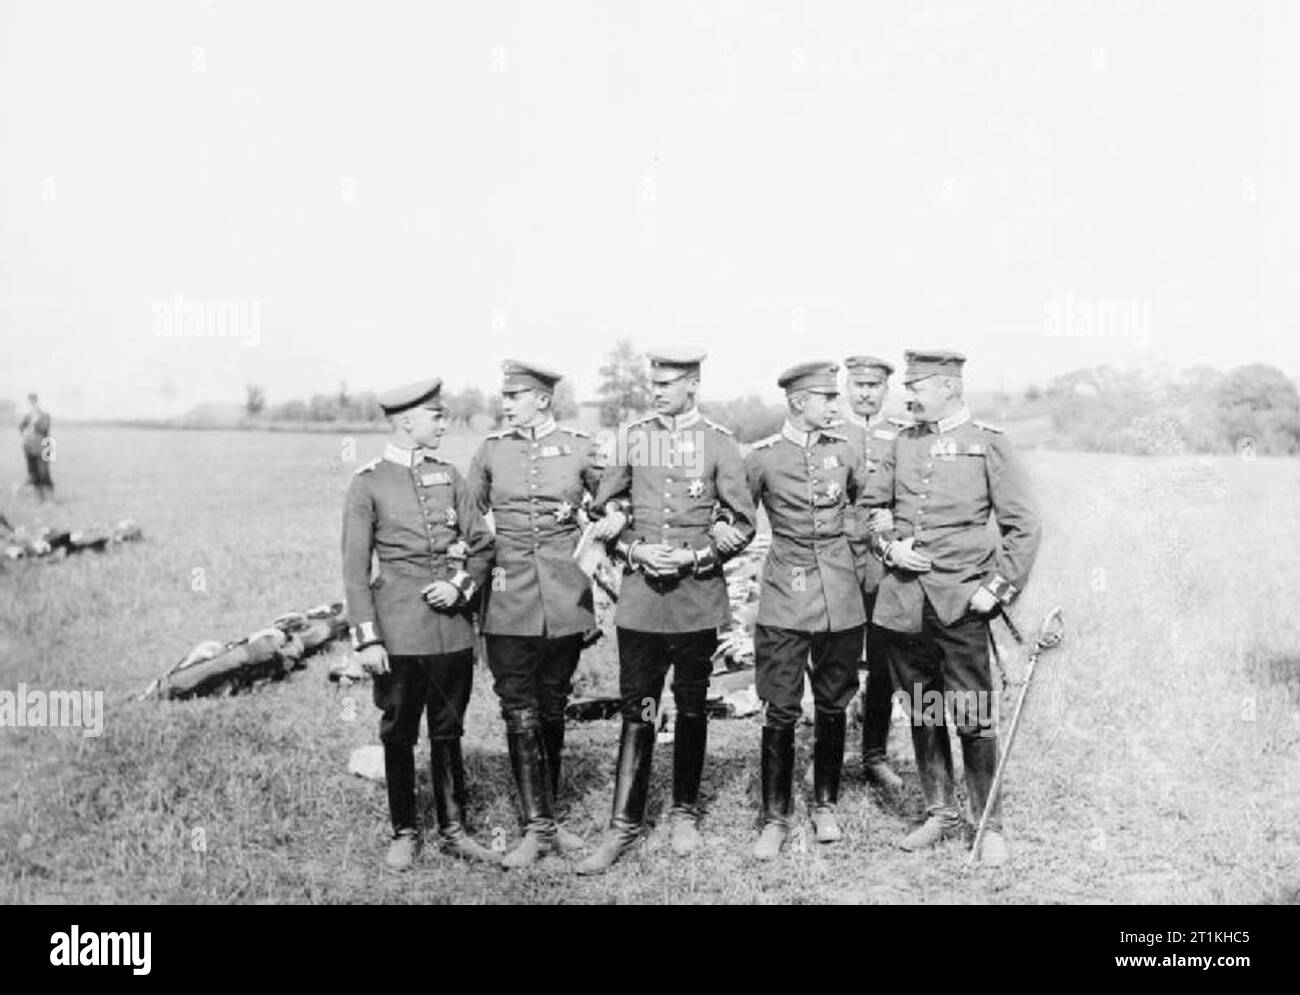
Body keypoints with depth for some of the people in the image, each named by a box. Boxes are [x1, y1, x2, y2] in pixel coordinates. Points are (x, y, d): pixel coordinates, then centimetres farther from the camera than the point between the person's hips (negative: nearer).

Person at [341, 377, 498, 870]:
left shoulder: (449, 476, 8)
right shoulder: (367, 484, -3)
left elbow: (482, 544, 12)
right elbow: (355, 569, -4)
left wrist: (461, 585, -6)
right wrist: (367, 639, -9)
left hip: (453, 629, 3)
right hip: (399, 634, -3)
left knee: (448, 732, 12)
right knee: (398, 736, 8)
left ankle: (454, 830, 22)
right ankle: (404, 834, 21)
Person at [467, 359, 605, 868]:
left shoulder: (579, 448, 1)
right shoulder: (491, 450, 4)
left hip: (565, 597, 0)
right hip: (509, 598, 0)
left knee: (552, 708, 10)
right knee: (520, 713, -4)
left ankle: (547, 817, 23)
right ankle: (538, 829, 1)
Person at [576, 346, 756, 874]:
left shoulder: (718, 442, 0)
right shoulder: (630, 437, 5)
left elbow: (742, 524, 1)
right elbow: (606, 514, 9)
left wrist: (693, 557, -11)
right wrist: (637, 552, -8)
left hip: (698, 596, -1)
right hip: (640, 595, 1)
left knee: (691, 707, 10)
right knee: (636, 710, 0)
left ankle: (685, 813, 25)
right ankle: (624, 824, 6)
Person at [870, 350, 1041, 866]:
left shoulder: (988, 444, -1)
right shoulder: (902, 444, 10)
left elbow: (1024, 526, -1)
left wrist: (998, 588, -7)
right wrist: (889, 546, -2)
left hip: (961, 603, -4)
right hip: (903, 601, 4)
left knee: (973, 719, -1)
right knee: (922, 714, 12)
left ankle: (990, 827, 13)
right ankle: (940, 814, 26)